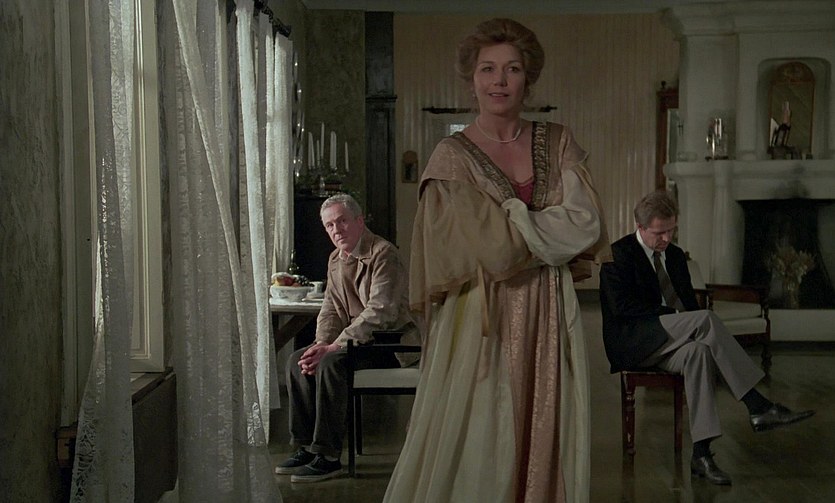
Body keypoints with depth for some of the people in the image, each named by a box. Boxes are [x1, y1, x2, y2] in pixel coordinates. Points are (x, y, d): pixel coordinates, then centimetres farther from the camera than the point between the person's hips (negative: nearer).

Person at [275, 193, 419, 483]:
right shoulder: (336, 260, 12)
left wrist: (333, 347, -28)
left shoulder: (382, 253, -16)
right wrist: (321, 345, -9)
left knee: (331, 363, -29)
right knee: (297, 361, -6)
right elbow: (330, 309, 13)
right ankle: (305, 448, -1)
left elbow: (379, 312, -25)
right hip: (358, 341, 9)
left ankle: (327, 457, -23)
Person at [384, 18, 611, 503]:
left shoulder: (558, 144, 8)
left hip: (550, 317, 4)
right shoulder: (454, 156, -4)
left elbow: (586, 224, -4)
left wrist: (516, 227, -9)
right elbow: (494, 247, -12)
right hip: (481, 318, -3)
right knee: (474, 448, 0)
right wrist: (549, 232, -3)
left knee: (544, 442, 8)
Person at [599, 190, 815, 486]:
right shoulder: (618, 254, -4)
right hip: (631, 343, -6)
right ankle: (758, 407, -31)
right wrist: (673, 315, -20)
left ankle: (701, 453, -38)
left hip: (667, 344, 6)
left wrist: (691, 328, -6)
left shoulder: (675, 255, 18)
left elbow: (689, 303, 18)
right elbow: (622, 307, -15)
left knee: (698, 352, -33)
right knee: (705, 318, -28)